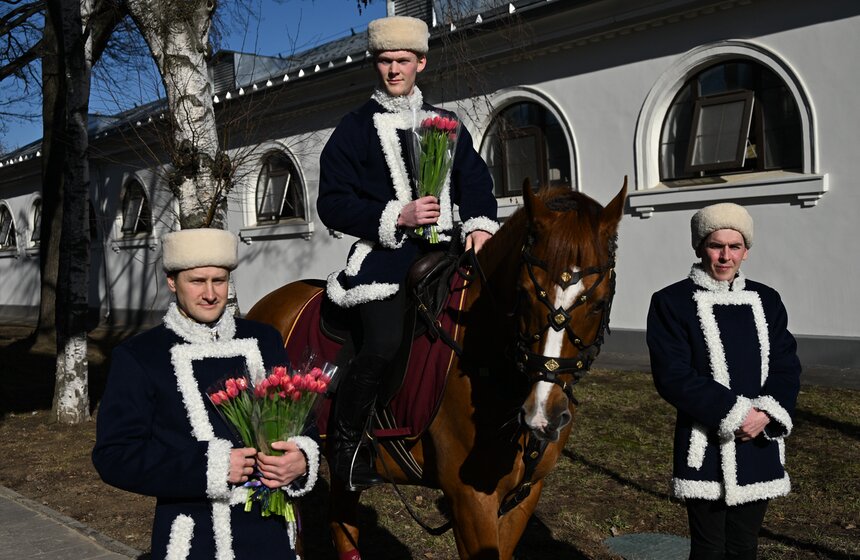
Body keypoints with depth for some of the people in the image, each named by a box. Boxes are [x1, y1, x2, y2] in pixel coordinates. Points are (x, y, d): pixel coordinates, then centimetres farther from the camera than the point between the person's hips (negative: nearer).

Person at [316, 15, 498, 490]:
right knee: (385, 344, -26)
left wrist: (480, 223, -4)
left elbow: (475, 183, 18)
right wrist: (397, 217, -14)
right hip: (384, 257, -5)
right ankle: (346, 442, -3)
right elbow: (332, 204, -2)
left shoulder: (446, 126, 19)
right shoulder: (356, 128, 4)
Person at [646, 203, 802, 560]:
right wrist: (735, 413, -18)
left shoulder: (766, 300, 8)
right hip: (706, 451, -4)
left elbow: (787, 366, 5)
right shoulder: (672, 303, -6)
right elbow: (673, 376, -13)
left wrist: (767, 414, -14)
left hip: (759, 447, 4)